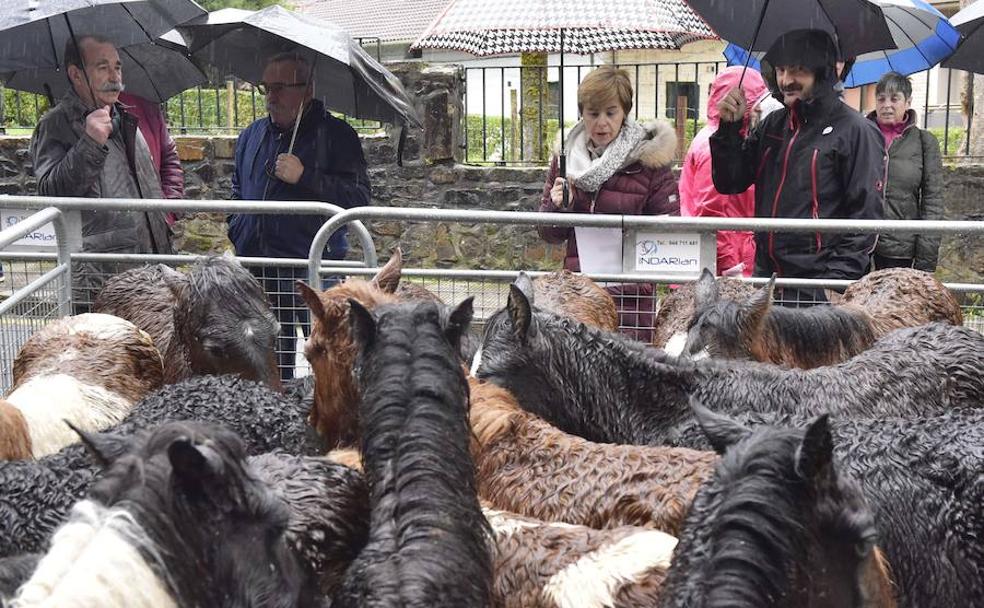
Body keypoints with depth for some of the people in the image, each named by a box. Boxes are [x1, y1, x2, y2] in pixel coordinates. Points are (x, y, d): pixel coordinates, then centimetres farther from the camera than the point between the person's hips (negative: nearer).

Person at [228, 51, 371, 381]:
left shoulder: (335, 134, -3)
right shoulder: (251, 136, 16)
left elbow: (359, 198, -12)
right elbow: (238, 190, 32)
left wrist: (304, 177, -19)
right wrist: (237, 230, 18)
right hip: (258, 273, 6)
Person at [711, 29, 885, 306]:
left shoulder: (855, 130, -5)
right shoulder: (773, 125, 15)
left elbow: (866, 213, -8)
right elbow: (729, 183, 15)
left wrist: (838, 280, -16)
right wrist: (729, 127, 1)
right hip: (766, 278, 6)